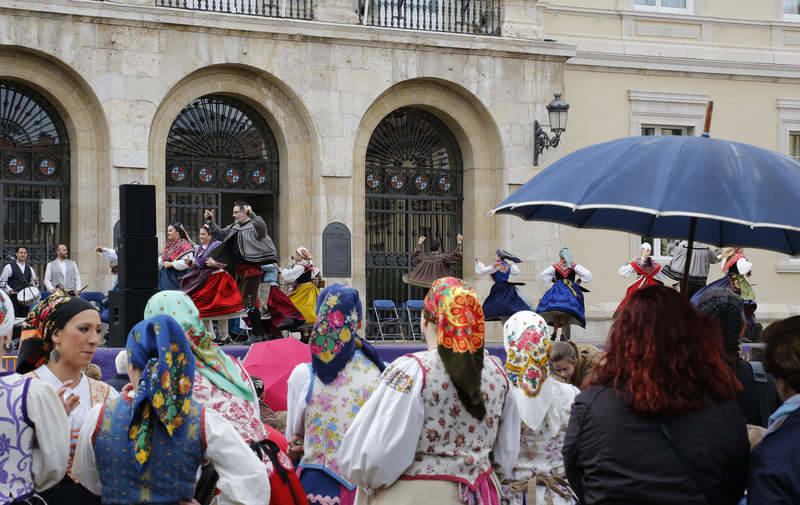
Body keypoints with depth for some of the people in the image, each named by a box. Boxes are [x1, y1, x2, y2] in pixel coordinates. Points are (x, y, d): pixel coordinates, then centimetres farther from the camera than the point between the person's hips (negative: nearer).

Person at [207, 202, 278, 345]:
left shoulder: (254, 225, -8)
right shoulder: (234, 228, 17)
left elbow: (262, 227, -30)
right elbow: (219, 233, 25)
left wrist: (252, 214, -42)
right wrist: (210, 220, 14)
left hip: (251, 268, -9)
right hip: (238, 269, 9)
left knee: (248, 301, -12)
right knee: (246, 301, 12)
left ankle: (257, 334, -5)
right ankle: (262, 333, 20)